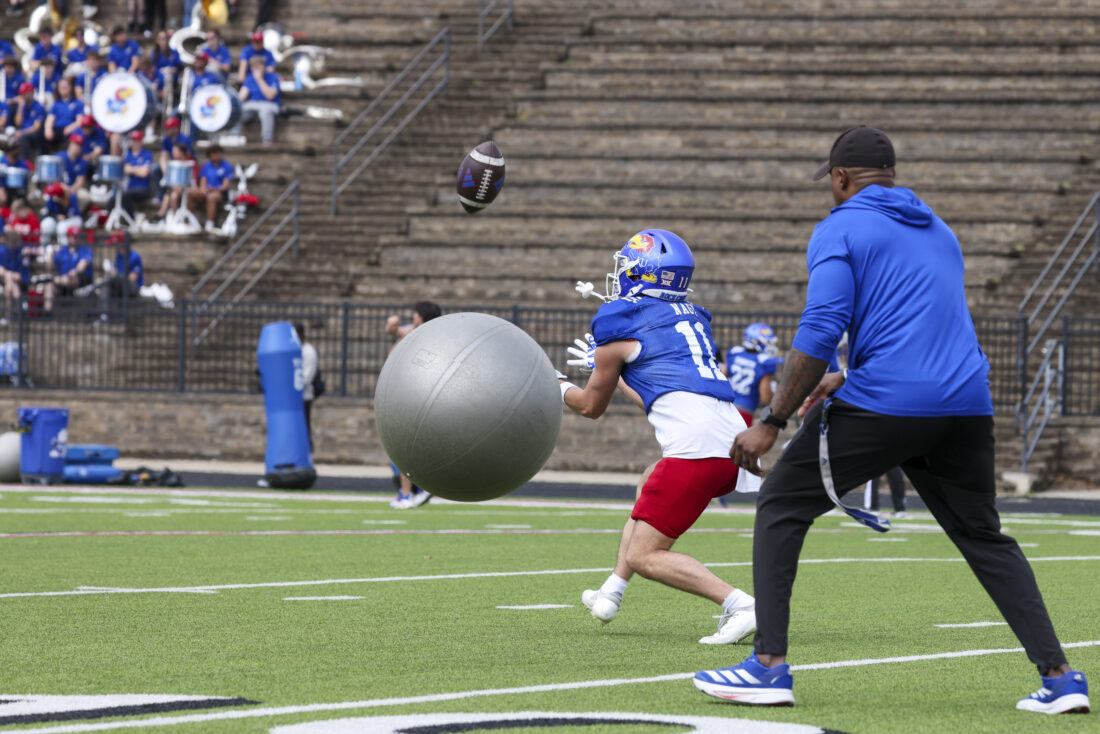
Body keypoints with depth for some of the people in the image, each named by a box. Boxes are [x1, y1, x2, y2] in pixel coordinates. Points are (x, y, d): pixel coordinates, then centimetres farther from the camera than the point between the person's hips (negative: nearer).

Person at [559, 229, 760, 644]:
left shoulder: (619, 321, 5)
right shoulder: (690, 316, 23)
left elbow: (592, 407, 20)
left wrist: (559, 389, 40)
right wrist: (608, 368, 52)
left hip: (695, 448, -8)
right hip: (734, 443, 8)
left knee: (643, 555, -2)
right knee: (648, 488, 34)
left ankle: (740, 606, -18)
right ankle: (610, 594, 35)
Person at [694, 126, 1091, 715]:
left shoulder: (840, 230, 0)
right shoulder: (939, 232, 23)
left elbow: (819, 335, -11)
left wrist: (771, 423, -7)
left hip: (883, 405, -6)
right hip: (966, 403, 6)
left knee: (781, 507, 8)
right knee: (984, 537, 20)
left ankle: (769, 667, 0)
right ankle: (1059, 678, 10)